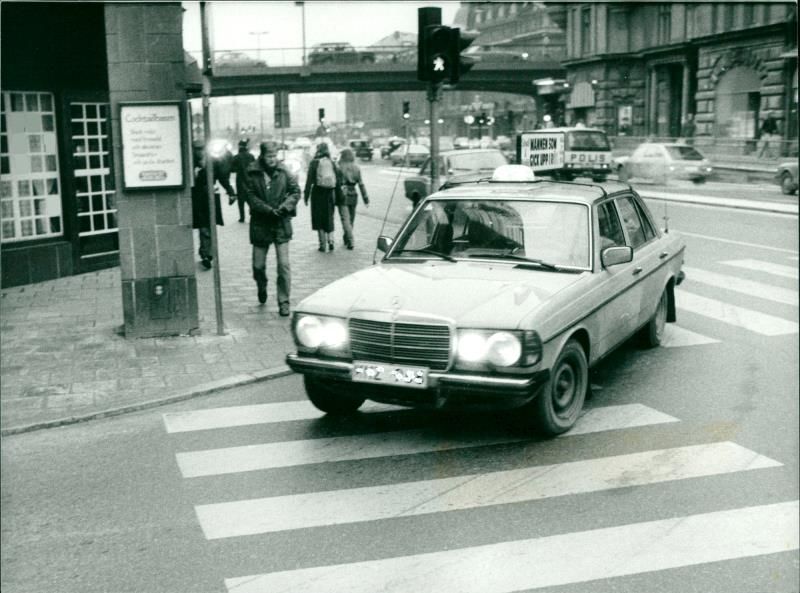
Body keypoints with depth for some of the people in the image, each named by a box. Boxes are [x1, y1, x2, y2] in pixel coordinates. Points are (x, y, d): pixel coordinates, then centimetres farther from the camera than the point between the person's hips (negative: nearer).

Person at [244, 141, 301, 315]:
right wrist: (268, 210, -18)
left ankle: (283, 301, 4)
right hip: (260, 224, 0)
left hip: (281, 224, 0)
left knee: (284, 264, -6)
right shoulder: (252, 173, -5)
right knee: (258, 265, 8)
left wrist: (285, 206, -12)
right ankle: (262, 288, 40)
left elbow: (295, 191, 4)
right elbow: (250, 196, -8)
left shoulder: (283, 171, 0)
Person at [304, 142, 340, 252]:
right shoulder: (332, 162, 4)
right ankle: (331, 240, 1)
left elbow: (309, 180, -8)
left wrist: (306, 195, -3)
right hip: (330, 193, 3)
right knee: (329, 218, 15)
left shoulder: (314, 162, -6)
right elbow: (338, 179, 3)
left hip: (318, 193, -3)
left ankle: (323, 244, 6)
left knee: (319, 219, 6)